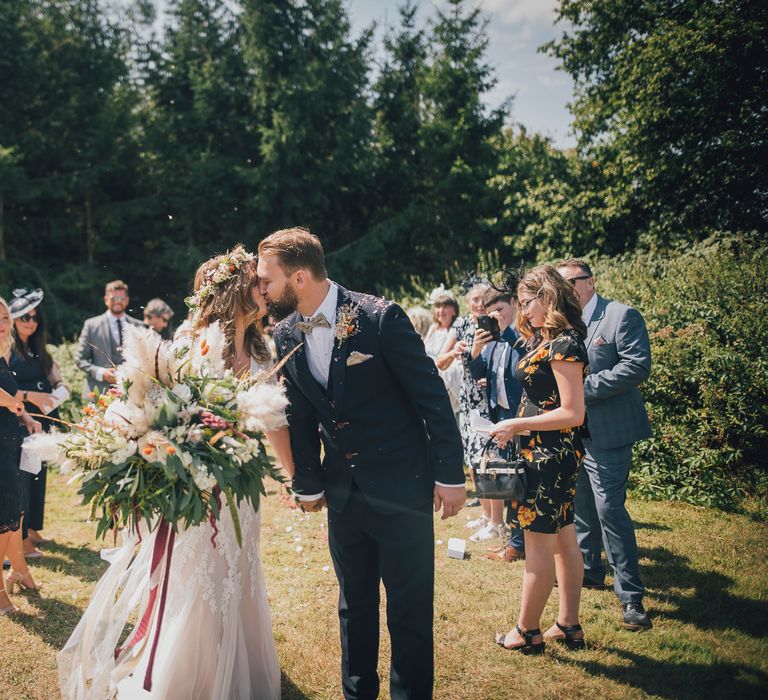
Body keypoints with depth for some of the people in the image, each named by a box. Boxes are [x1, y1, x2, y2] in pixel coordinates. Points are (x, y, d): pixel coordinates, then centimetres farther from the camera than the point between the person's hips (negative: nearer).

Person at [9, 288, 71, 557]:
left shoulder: (40, 351, 15)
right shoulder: (7, 350, -7)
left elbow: (62, 386, 13)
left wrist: (52, 399, -6)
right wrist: (28, 395, -22)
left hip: (42, 424, 7)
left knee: (39, 477, 13)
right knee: (21, 479, -3)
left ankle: (33, 528, 26)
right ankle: (21, 539, 4)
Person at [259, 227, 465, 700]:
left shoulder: (381, 317, -16)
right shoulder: (286, 334, 1)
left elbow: (432, 397, -12)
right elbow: (301, 416, 10)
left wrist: (450, 474, -11)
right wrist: (308, 483, 12)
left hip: (400, 488, -5)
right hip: (343, 495, 5)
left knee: (409, 614, 5)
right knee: (354, 607, 19)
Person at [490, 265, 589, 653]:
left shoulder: (563, 344, -18)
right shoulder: (545, 340, 11)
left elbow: (573, 413, -21)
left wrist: (517, 425, -17)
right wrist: (514, 429, 4)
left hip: (550, 456, -10)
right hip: (549, 452, 10)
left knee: (538, 544, 1)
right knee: (563, 539, 15)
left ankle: (527, 632, 14)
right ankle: (569, 625, 25)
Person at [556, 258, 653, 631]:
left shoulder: (622, 316, -10)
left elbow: (638, 367, -20)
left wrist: (585, 389, -21)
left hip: (605, 432, -8)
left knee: (609, 509, -9)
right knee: (581, 505, 19)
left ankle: (631, 596, 0)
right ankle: (588, 570, 37)